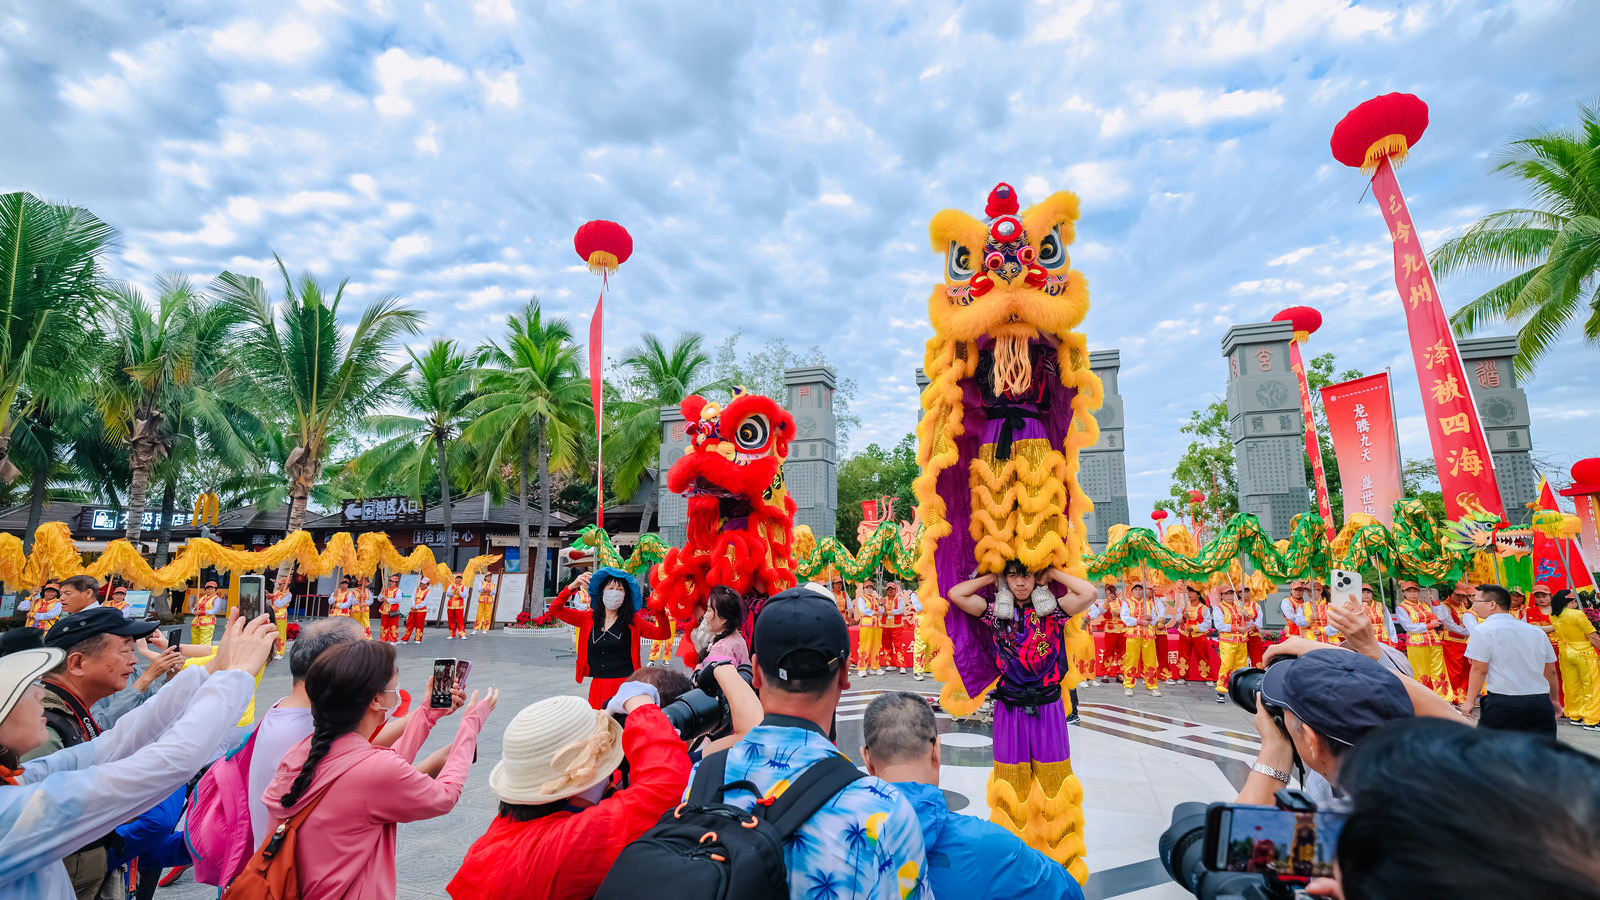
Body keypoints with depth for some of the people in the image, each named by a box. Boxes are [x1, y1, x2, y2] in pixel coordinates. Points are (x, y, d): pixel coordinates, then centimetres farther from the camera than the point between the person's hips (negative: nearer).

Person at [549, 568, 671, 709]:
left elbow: (662, 633, -5)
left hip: (626, 685, -2)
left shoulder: (633, 621, 2)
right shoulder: (588, 619, 8)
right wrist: (573, 586, -5)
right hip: (598, 685, 2)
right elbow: (555, 609, 7)